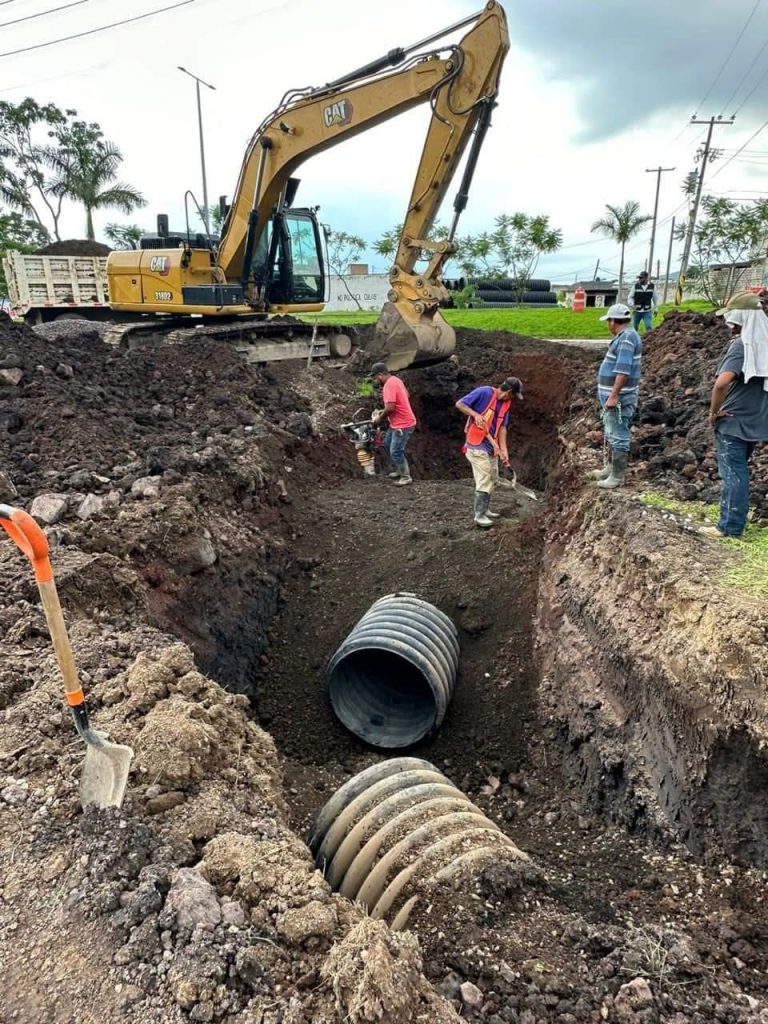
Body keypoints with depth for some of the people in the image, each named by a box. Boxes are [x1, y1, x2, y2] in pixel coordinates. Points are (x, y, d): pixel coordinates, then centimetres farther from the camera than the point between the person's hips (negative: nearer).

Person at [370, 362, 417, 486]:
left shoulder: (389, 385, -22)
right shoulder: (395, 380, 10)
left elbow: (390, 407, -29)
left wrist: (380, 417, -11)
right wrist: (383, 411, 16)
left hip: (403, 425, -11)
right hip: (398, 423, 11)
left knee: (396, 452, -4)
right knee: (388, 444, 22)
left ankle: (406, 477, 10)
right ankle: (398, 470, 33)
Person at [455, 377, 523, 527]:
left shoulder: (506, 403, 6)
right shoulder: (484, 392, -15)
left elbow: (502, 427, 4)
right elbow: (459, 404, -15)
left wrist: (504, 450, -4)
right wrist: (476, 414, -27)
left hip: (491, 446, 8)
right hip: (477, 446, -8)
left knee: (492, 480, 15)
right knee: (484, 481, -9)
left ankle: (484, 510, 28)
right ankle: (479, 516, -2)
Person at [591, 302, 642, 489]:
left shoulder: (626, 338, -18)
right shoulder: (624, 337, 15)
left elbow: (623, 371, -25)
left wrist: (613, 396, -27)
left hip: (619, 398, -11)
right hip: (614, 397, 11)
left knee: (618, 437, -5)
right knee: (612, 435, 20)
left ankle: (617, 476, 1)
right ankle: (610, 468, 33)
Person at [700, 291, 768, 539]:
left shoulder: (742, 346, -20)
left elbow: (721, 383, -34)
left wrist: (713, 412, -19)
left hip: (733, 421, -8)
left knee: (732, 473, -2)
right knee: (739, 471, 18)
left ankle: (730, 527, 4)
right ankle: (735, 521, 27)